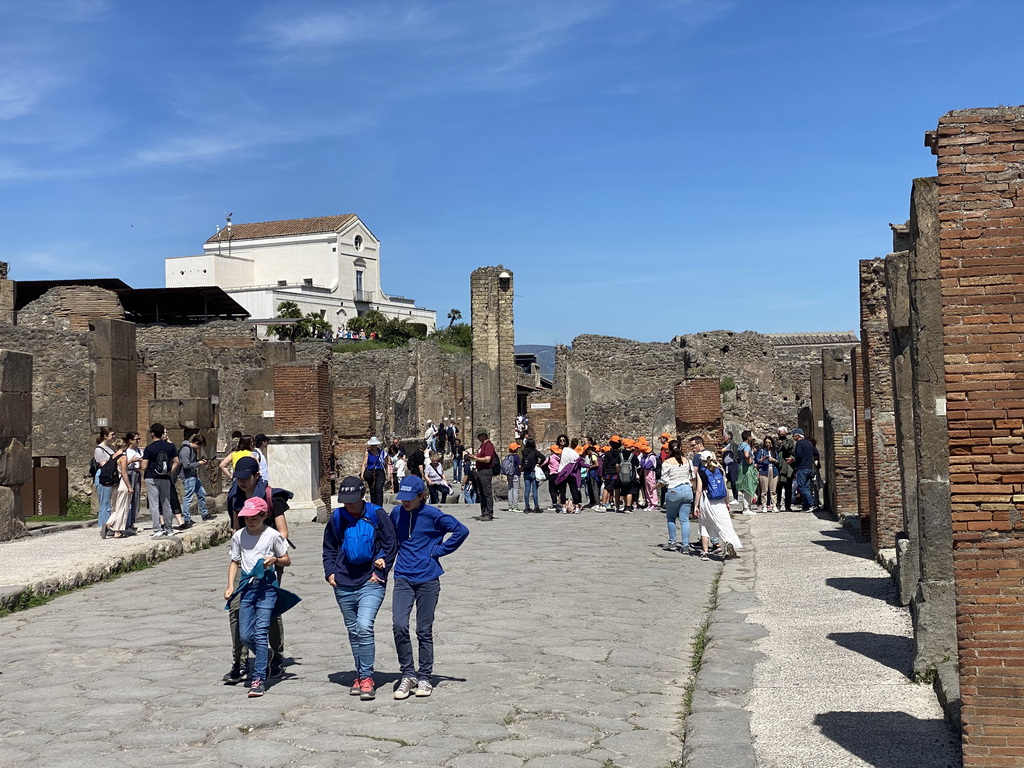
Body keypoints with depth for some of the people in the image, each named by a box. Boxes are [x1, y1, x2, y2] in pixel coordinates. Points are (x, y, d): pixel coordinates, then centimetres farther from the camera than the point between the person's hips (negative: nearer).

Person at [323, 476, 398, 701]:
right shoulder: (336, 518, 6)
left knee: (364, 627, -18)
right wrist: (330, 571, 7)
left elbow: (391, 545, 3)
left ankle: (367, 678, -11)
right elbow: (329, 548, 19)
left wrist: (380, 571, -4)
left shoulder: (377, 515, -3)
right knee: (353, 631, 11)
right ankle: (360, 675, 23)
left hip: (371, 583, -4)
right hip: (344, 584, 4)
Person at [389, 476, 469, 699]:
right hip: (403, 578, 3)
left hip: (428, 580, -3)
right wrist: (398, 550, 10)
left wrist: (438, 550, -8)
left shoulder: (432, 514, -8)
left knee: (424, 630, 5)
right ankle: (408, 674, 4)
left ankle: (425, 677, 19)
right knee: (399, 625, -12)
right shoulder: (397, 513, 5)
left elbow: (461, 530, -11)